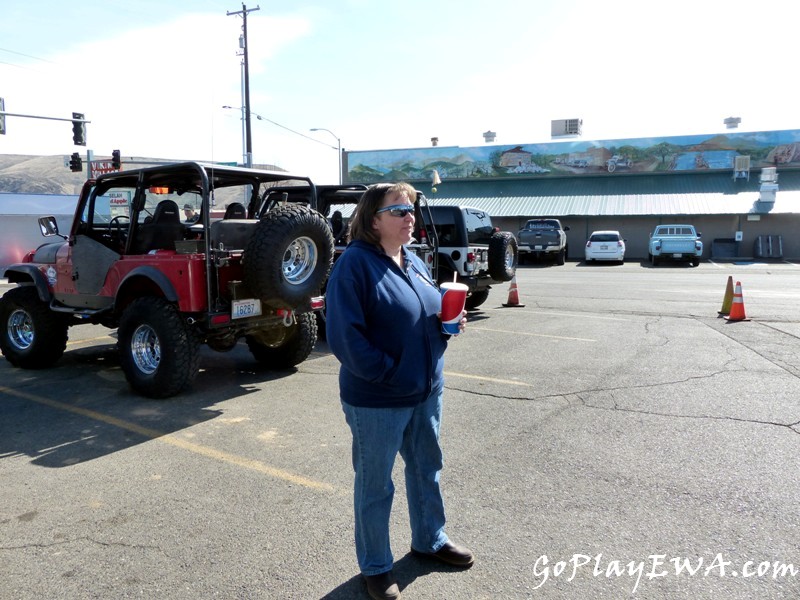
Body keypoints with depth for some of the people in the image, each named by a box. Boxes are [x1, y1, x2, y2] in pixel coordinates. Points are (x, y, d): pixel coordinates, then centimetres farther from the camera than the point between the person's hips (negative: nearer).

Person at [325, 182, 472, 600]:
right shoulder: (354, 263, -17)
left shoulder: (413, 262, 7)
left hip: (427, 392, 8)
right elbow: (344, 335, -24)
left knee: (427, 470, 23)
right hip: (377, 401, -7)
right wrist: (387, 373, -22)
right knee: (375, 485, 11)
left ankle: (430, 540, 46)